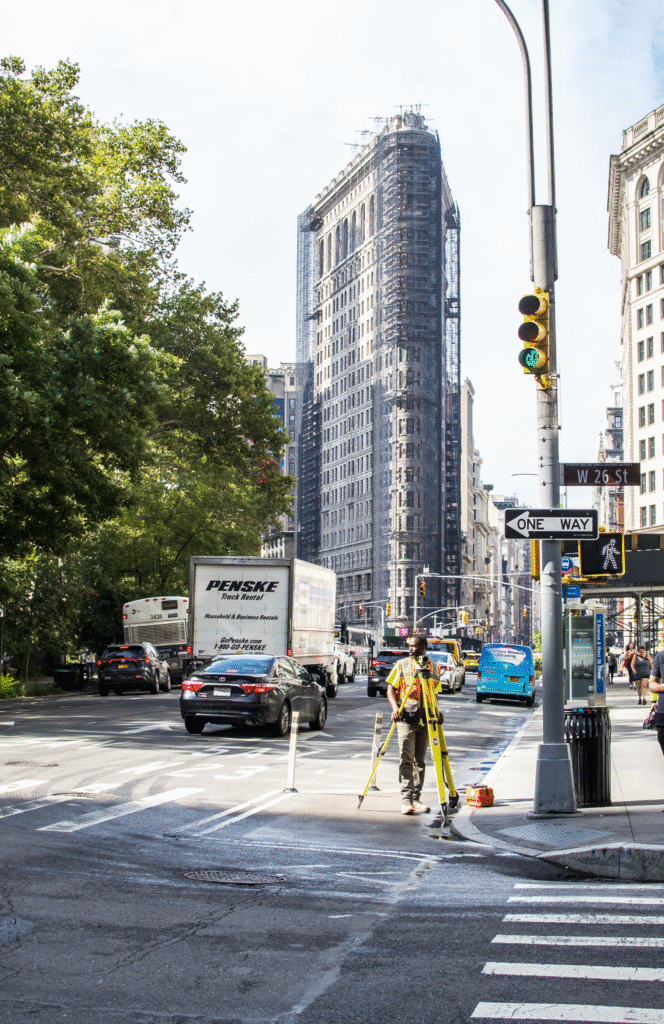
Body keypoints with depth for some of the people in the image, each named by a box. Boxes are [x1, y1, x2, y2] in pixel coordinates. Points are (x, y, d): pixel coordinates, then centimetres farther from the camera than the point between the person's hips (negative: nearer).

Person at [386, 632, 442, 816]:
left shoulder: (434, 667, 9)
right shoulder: (401, 665, 2)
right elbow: (391, 688, 2)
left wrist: (437, 712, 3)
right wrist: (395, 708, -14)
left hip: (425, 719, 3)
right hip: (406, 718, -3)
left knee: (420, 760, 7)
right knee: (406, 759, -10)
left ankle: (416, 798, 13)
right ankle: (406, 799, -12)